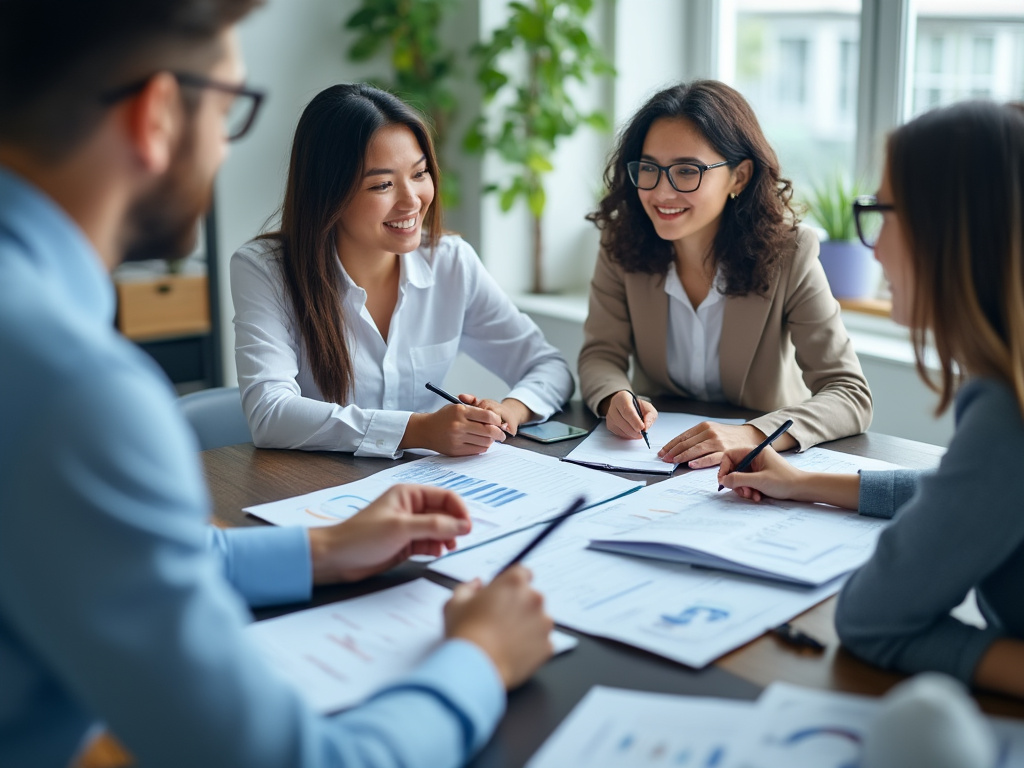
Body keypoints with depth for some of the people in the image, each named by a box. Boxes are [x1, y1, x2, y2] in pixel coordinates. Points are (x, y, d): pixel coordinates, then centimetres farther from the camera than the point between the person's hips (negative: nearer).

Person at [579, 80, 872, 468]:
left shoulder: (787, 254, -16)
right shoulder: (622, 244, -7)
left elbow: (851, 396, -20)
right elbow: (601, 355, -1)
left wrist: (752, 435, -38)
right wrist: (616, 399, -26)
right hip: (652, 453, 0)